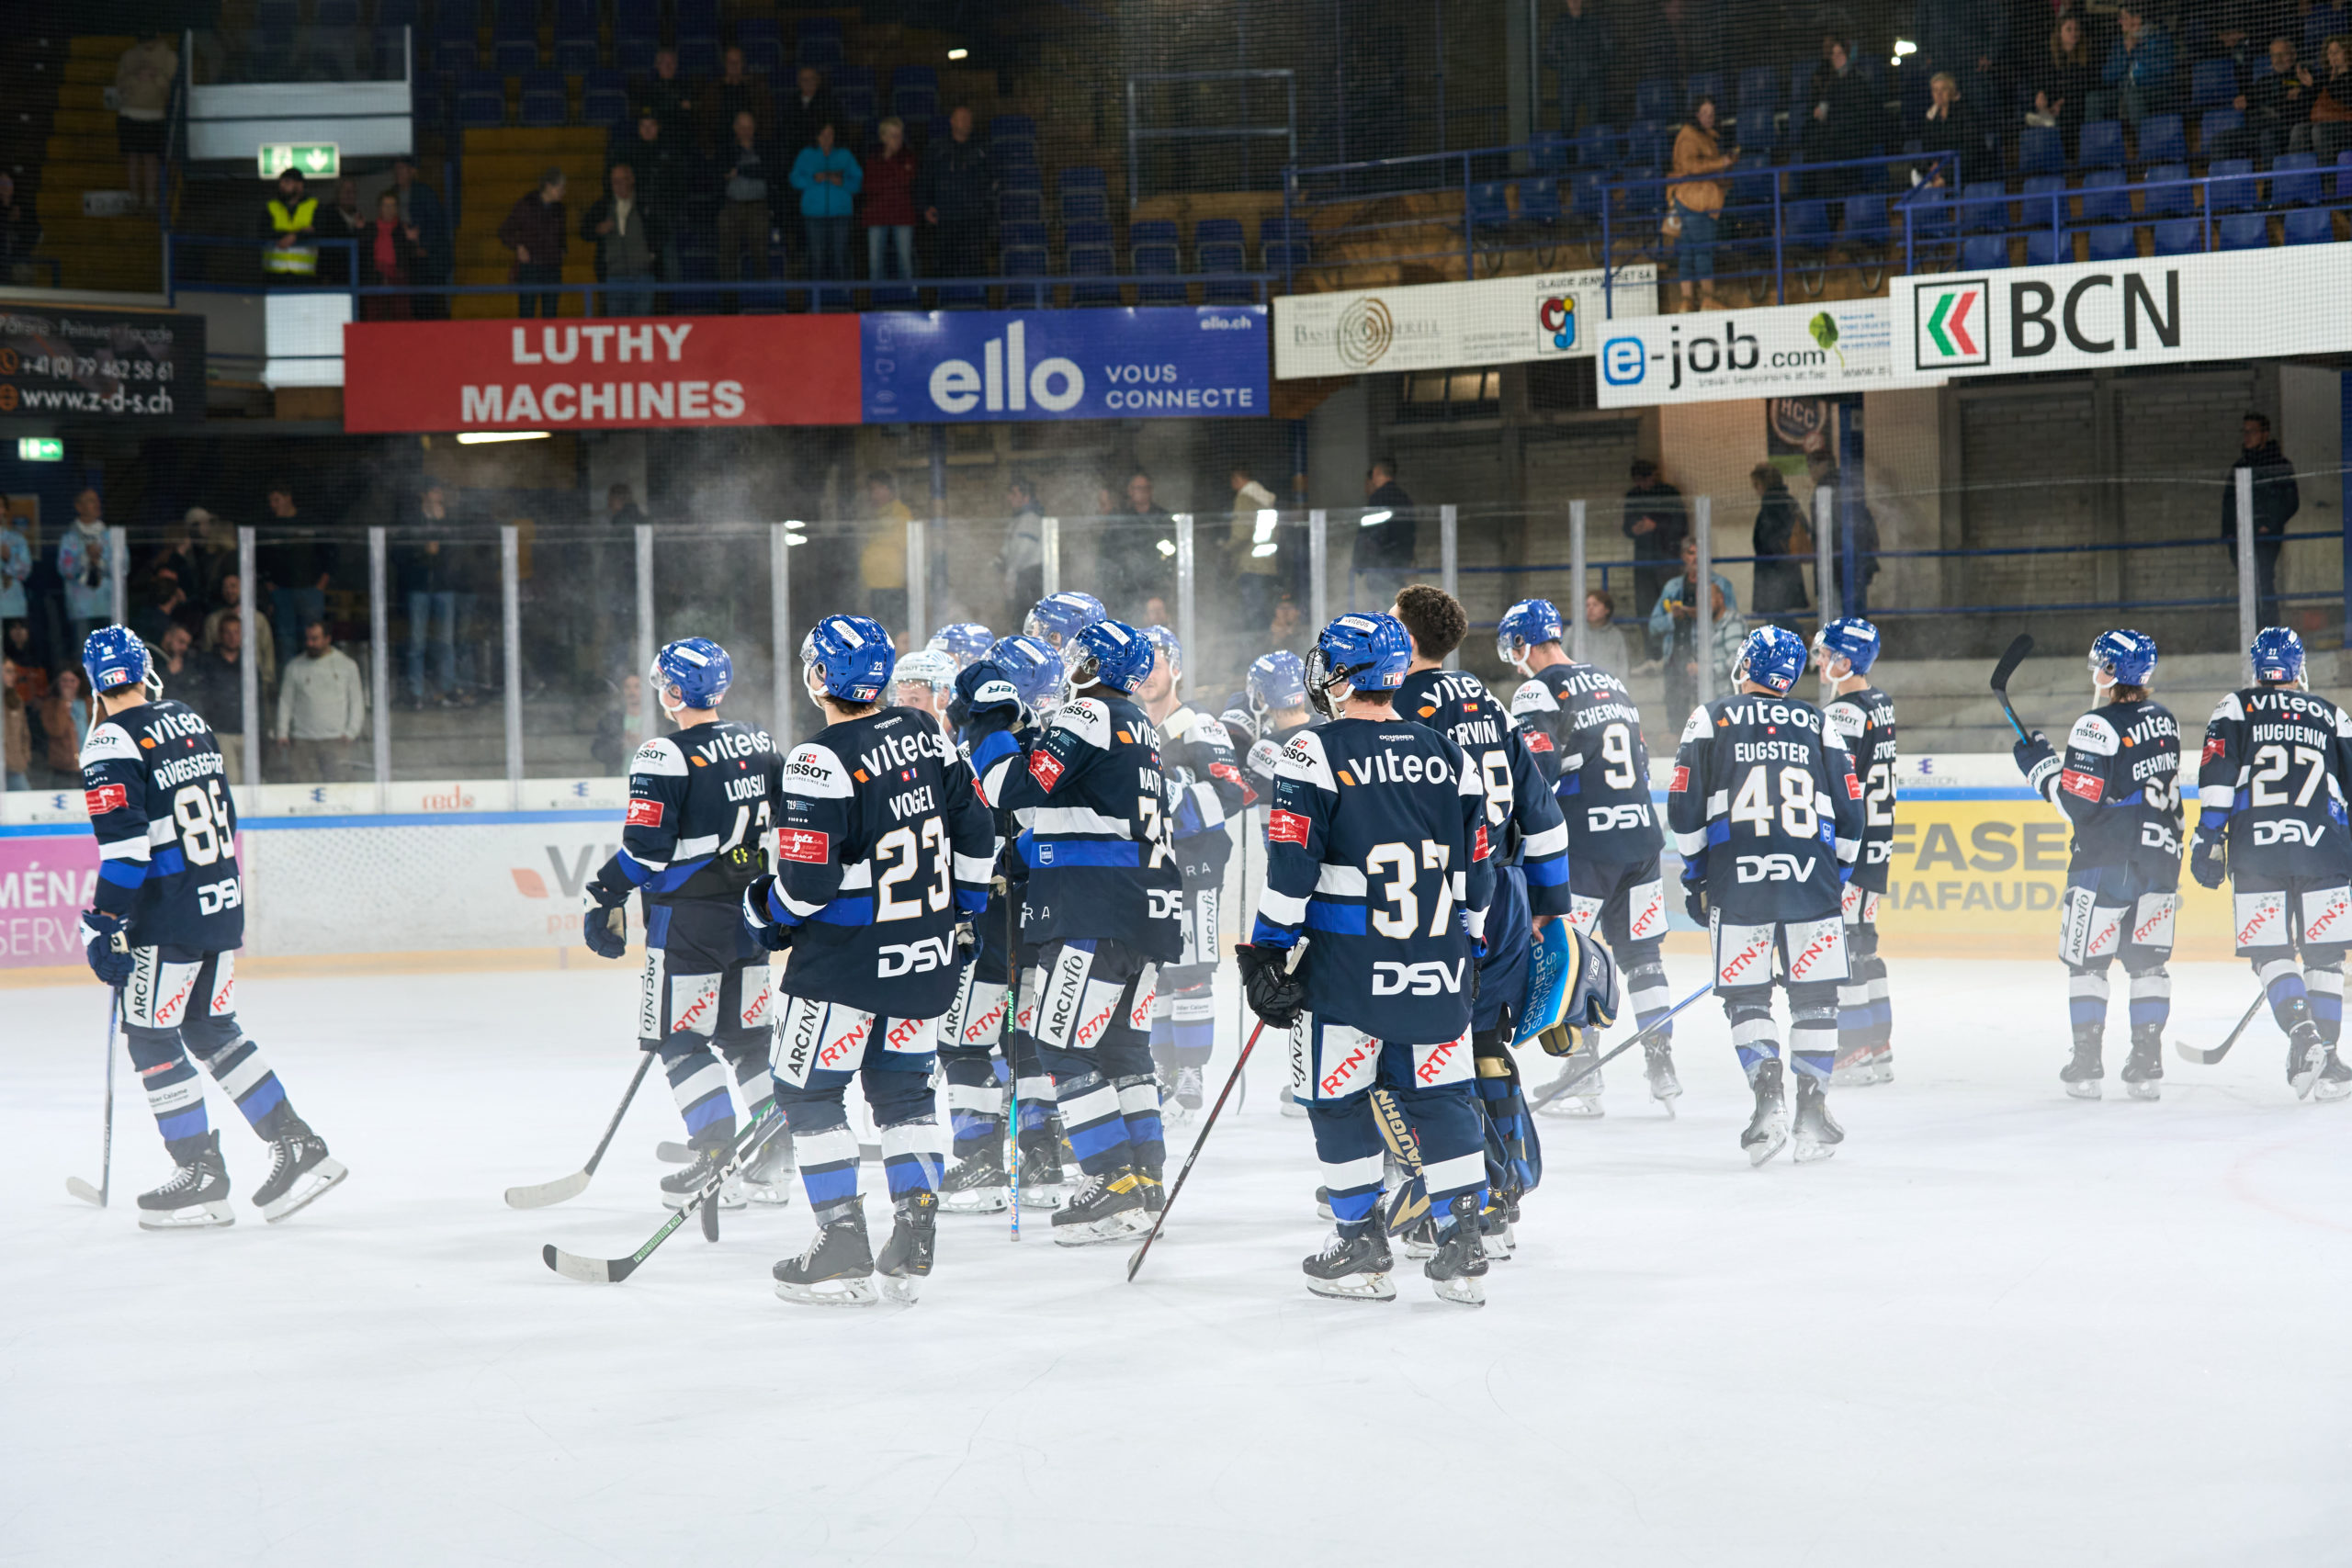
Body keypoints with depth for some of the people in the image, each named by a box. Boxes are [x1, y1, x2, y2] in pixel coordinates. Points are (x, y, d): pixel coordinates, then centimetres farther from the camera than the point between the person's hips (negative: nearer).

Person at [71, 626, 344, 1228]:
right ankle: (299, 1148, 15)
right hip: (223, 901, 8)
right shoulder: (190, 722, 11)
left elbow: (124, 844, -22)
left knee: (151, 1037, 3)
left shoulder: (111, 743, -13)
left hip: (169, 915, -8)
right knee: (211, 1028, 18)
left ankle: (202, 1178, 4)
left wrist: (105, 926, -19)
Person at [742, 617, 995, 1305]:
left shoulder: (822, 761, -19)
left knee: (808, 1090, 4)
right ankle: (913, 1245, 12)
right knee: (903, 1087, 16)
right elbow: (975, 834, 9)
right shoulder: (925, 736, 3)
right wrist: (961, 911, 22)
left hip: (848, 958, -7)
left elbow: (809, 879, -20)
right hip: (928, 951, 7)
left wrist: (766, 911, 0)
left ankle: (842, 1250, 0)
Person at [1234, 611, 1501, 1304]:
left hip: (1345, 964, -4)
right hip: (1437, 962, 4)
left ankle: (1362, 1248, 10)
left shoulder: (1314, 754, -8)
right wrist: (1465, 948, 23)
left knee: (1339, 1099, 8)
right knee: (1442, 1097, 10)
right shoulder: (1448, 758, 8)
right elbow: (1477, 868, 12)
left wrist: (1268, 953, -5)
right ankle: (1462, 1246, 6)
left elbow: (1291, 863, -11)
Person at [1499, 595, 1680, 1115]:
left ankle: (1584, 1079, -3)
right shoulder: (1611, 683, 18)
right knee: (1641, 953, 13)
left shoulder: (1539, 691, -8)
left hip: (1585, 845, -7)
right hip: (1641, 837, 7)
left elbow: (1535, 774, -18)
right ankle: (1662, 1068, 14)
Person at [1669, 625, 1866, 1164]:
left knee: (1746, 996, 6)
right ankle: (1813, 1110, 6)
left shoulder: (1711, 719, 6)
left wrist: (1694, 876, 13)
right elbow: (1850, 812, 11)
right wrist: (1834, 875, 23)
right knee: (1814, 996, 10)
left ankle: (1769, 1102, -9)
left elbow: (1684, 808, 2)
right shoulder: (1817, 724, 13)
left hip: (1737, 877, -2)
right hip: (1811, 877, 2)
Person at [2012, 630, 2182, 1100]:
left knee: (2087, 961, 3)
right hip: (2160, 856, 6)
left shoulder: (2098, 727, -15)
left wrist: (2040, 765, -4)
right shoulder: (2165, 722, 8)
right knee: (2148, 961, 10)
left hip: (2105, 862, -6)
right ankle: (2147, 1065, 6)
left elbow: (2078, 802, -16)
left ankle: (2086, 1065, 1)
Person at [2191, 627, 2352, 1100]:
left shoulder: (2234, 709, 11)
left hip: (2256, 848, -1)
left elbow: (2218, 778, -1)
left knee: (2269, 953, 2)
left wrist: (2208, 840, -2)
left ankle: (2302, 1031, -21)